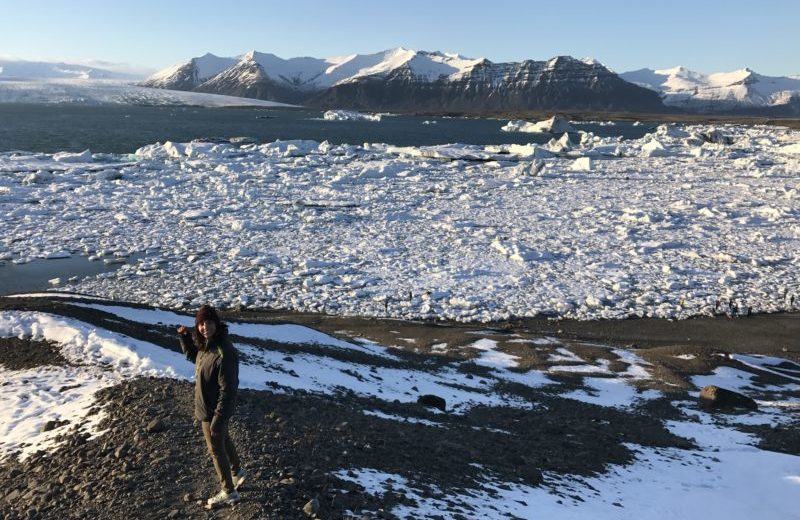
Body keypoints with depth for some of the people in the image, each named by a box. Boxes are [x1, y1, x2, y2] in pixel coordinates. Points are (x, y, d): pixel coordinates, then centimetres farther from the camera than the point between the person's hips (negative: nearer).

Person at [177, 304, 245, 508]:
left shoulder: (224, 353, -33)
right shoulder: (206, 344, -5)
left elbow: (228, 390, -30)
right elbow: (193, 356, 18)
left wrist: (218, 419, -26)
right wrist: (184, 338, 1)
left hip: (214, 411, -9)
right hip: (208, 406, 9)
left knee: (216, 449, 10)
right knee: (223, 440, 28)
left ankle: (229, 492, 29)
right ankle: (237, 472, 51)